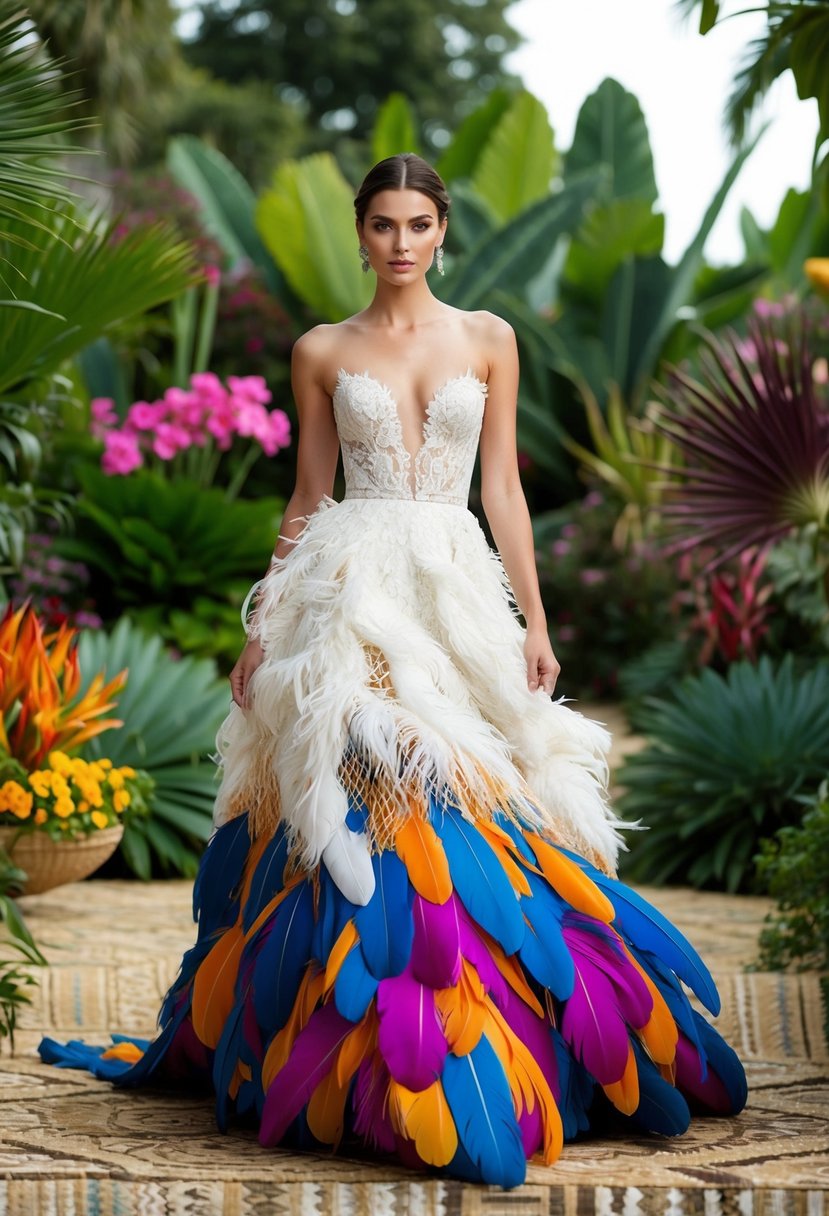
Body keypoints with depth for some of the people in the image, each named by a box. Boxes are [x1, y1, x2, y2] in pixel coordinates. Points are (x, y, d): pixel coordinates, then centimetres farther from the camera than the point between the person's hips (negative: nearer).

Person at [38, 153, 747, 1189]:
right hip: (348, 597, -1)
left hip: (460, 598, 1)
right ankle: (362, 1067, 0)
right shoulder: (321, 353, 9)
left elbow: (502, 487, 9)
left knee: (467, 817, -5)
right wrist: (262, 627, 8)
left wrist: (534, 621, 4)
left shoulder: (488, 341, 10)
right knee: (355, 817, -9)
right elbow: (308, 497, 12)